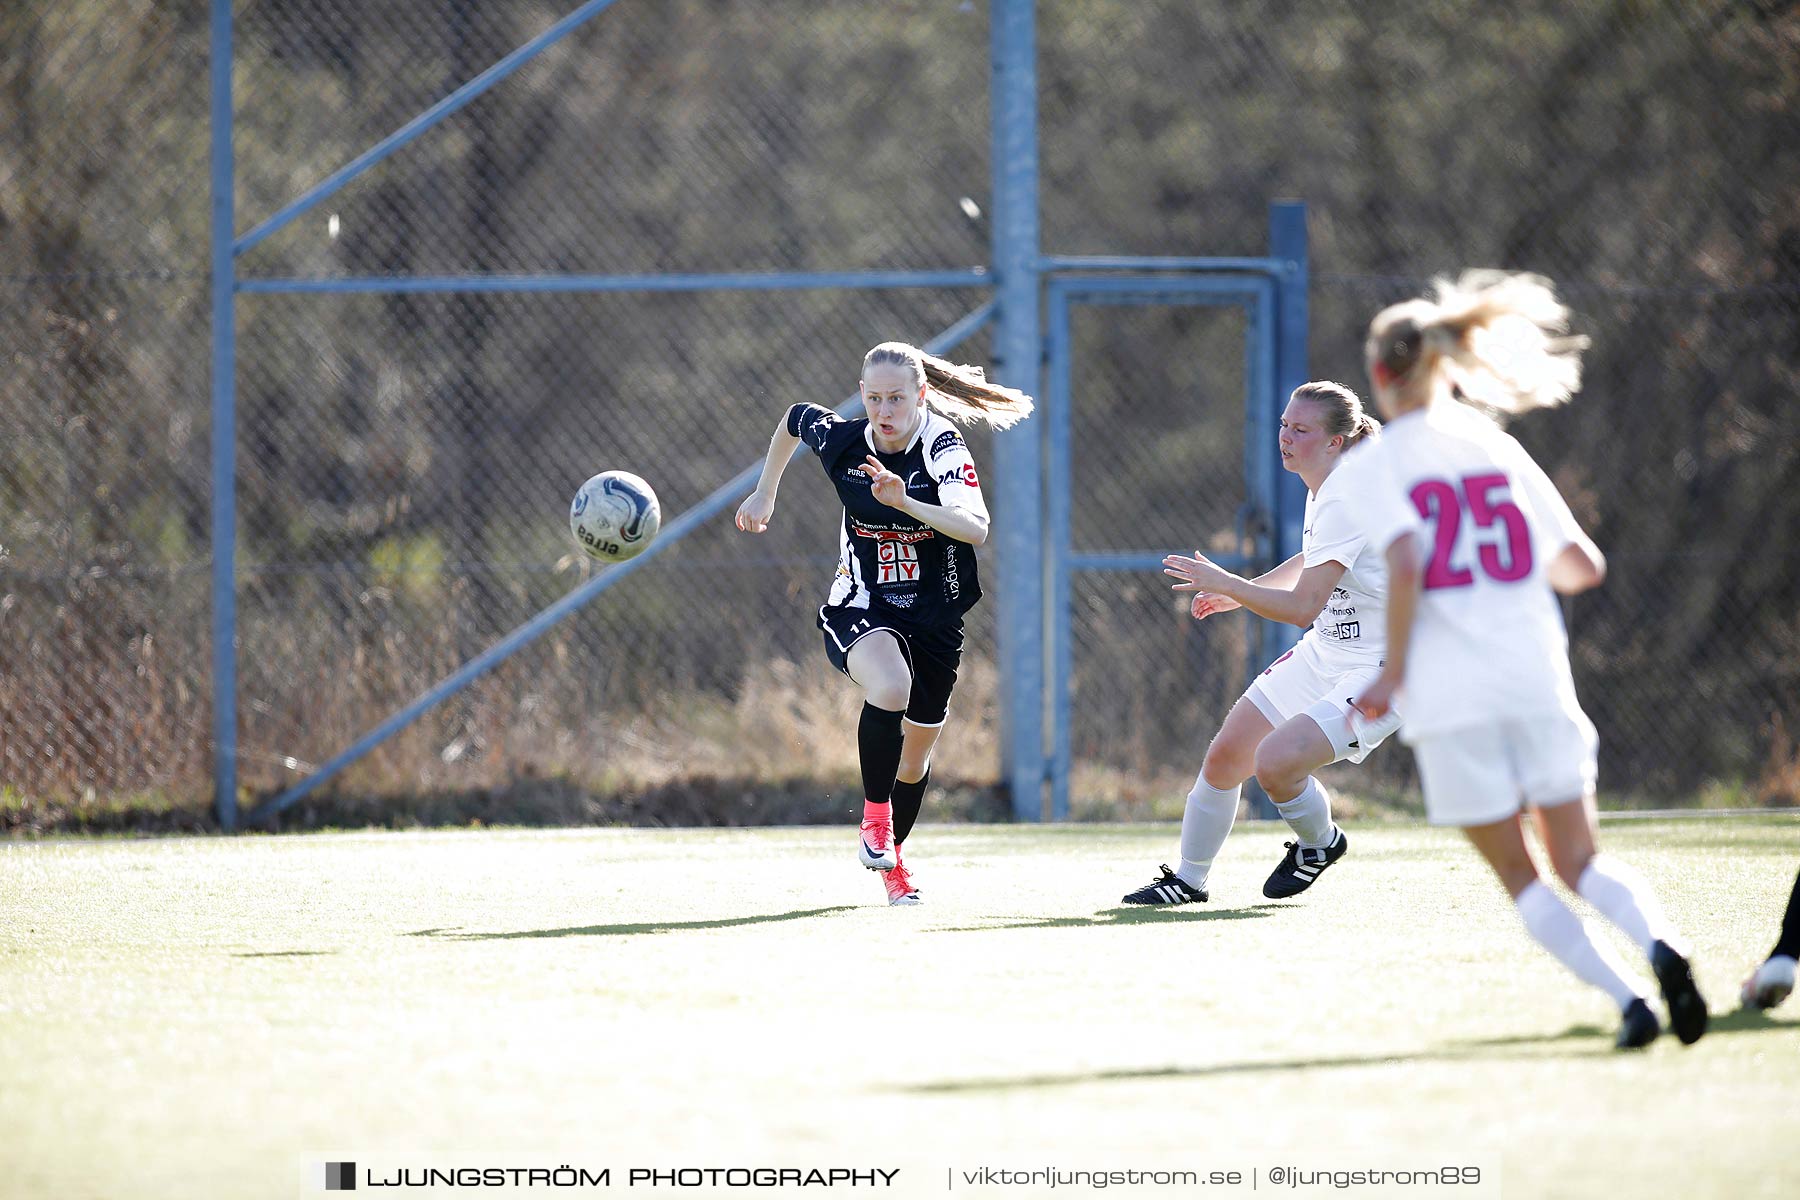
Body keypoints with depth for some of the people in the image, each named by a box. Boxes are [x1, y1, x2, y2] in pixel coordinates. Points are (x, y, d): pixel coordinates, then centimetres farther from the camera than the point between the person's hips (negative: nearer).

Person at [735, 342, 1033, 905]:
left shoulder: (943, 447, -20)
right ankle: (874, 815, -15)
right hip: (861, 609, 0)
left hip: (934, 618, 1)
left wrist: (906, 502, -47)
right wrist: (764, 494, 21)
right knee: (891, 686, -35)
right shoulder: (839, 439, -11)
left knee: (915, 755, 13)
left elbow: (976, 529, -36)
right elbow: (793, 418, 14)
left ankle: (892, 858, 42)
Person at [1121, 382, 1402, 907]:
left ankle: (1319, 842, 7)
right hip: (1324, 651, 10)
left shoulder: (1345, 500, -25)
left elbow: (1304, 606, -30)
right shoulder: (1322, 490, 5)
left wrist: (1224, 583, -25)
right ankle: (1188, 878, 27)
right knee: (1225, 757, 7)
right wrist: (1238, 595, 23)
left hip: (1377, 669, -10)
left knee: (1275, 761, -25)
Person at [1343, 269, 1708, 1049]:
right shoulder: (1499, 451, 12)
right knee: (1579, 860, 11)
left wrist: (1392, 671, -9)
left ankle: (1626, 997, -10)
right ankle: (1659, 942, -20)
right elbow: (1583, 567, 7)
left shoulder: (1369, 466, -1)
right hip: (1538, 679, 3)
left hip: (1450, 694, -3)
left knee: (1519, 878, 7)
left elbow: (1405, 559, -18)